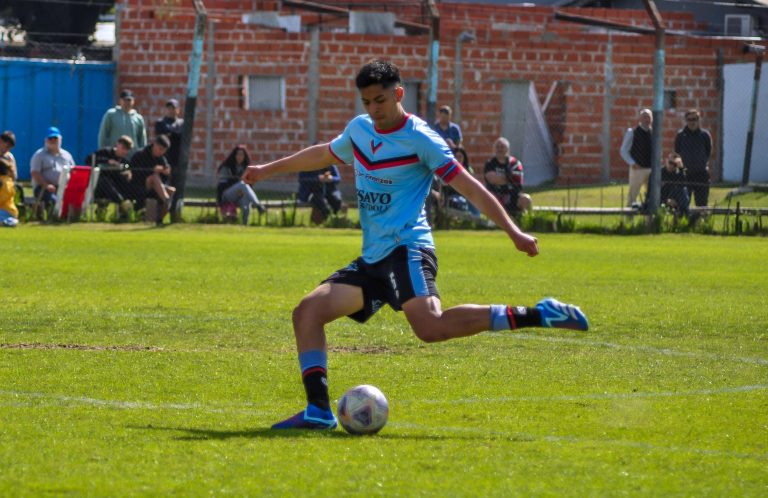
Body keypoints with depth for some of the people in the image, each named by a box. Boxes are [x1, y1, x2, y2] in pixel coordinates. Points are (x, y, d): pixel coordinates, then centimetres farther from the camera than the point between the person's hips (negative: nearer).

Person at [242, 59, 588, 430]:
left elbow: (469, 187, -10)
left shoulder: (420, 139, -8)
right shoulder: (359, 129, 14)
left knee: (431, 327, -32)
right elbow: (324, 155, 35)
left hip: (407, 249, -8)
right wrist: (267, 169, 43)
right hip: (373, 259, 8)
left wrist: (513, 231, -17)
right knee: (307, 312, -5)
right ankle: (318, 410, -7)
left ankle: (535, 316, -27)